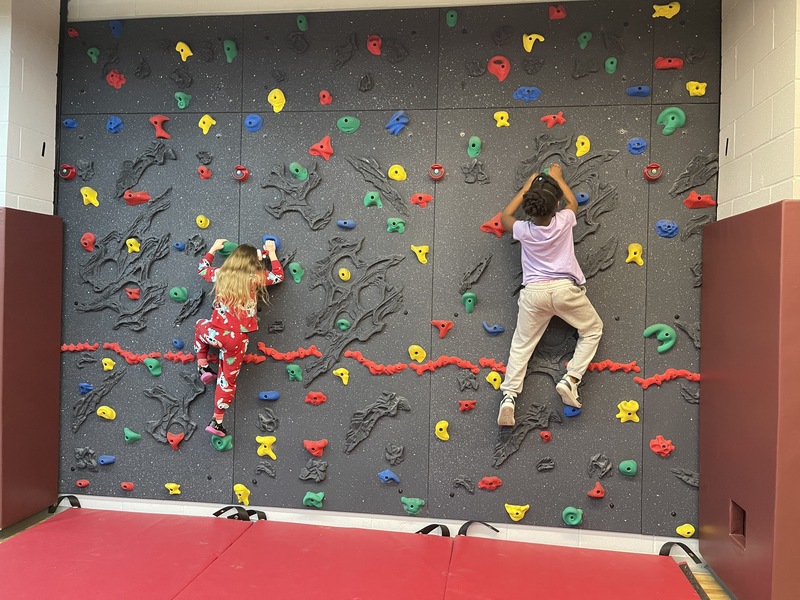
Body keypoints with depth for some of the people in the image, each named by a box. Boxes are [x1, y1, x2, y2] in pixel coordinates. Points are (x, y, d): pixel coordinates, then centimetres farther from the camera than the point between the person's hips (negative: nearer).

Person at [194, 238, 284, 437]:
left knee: (200, 326, 39)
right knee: (228, 380, 10)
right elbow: (278, 276, 13)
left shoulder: (221, 274, 5)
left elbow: (202, 268, 27)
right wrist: (271, 253, 21)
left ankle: (203, 367, 32)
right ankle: (217, 422, 14)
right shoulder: (255, 278, -4)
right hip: (237, 340, -2)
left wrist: (213, 249, 37)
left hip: (215, 332, 2)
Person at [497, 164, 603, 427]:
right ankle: (570, 380, 5)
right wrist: (557, 177, 30)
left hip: (534, 292, 1)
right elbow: (573, 202, 20)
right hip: (566, 289, -1)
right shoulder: (563, 222, -6)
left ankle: (509, 396, -7)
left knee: (521, 345, 10)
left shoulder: (524, 230, -4)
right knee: (593, 329, 21)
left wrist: (527, 185, 21)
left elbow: (505, 215, 20)